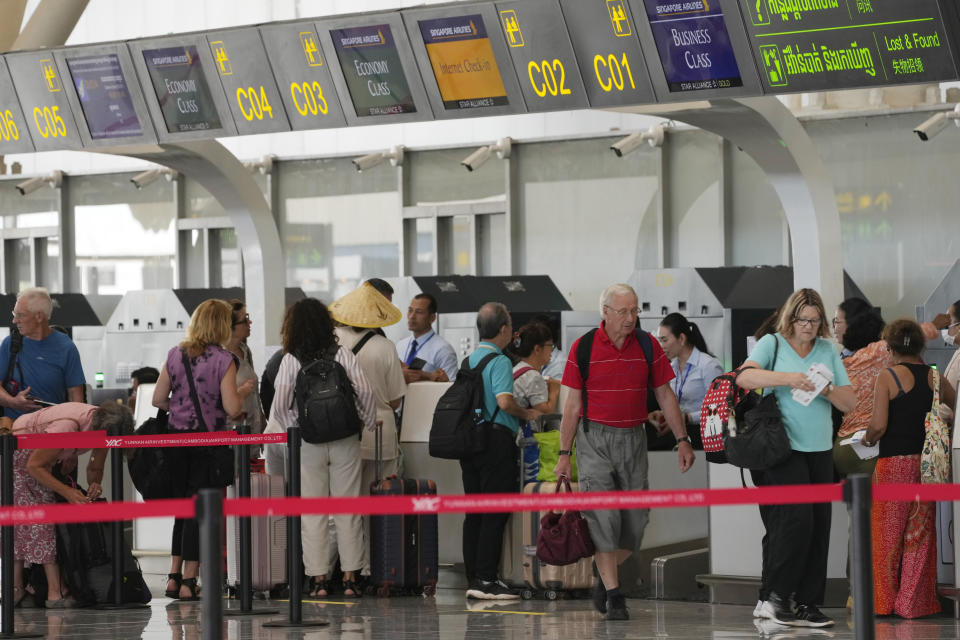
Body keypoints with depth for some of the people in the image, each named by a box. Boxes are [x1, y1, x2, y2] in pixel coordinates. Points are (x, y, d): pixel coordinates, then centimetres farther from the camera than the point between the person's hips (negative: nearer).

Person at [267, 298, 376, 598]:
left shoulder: (291, 360, -4)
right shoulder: (343, 354, 0)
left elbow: (280, 405, -10)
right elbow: (365, 392, -6)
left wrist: (293, 430, 4)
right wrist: (370, 424, 7)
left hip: (308, 445, -1)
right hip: (345, 441, 1)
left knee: (313, 514, 5)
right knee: (348, 511, 7)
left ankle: (319, 579, 4)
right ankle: (350, 577, 7)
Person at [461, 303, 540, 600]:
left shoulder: (469, 360, 14)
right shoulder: (499, 361, -11)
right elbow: (504, 401, -25)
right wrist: (527, 414, -7)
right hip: (496, 439, -8)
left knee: (474, 513, 10)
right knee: (495, 513, -5)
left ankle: (473, 578, 11)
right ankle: (485, 579, -8)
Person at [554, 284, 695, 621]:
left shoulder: (648, 346, 3)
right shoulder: (583, 348, -4)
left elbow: (665, 395, 8)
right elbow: (572, 404, 0)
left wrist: (682, 440, 1)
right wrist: (564, 454, -2)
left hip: (633, 439, 3)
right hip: (595, 438, -3)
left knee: (636, 518, 3)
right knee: (604, 517, -10)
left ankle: (605, 578, 26)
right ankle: (614, 596, -6)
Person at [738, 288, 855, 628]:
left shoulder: (828, 350, 14)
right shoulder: (772, 344, 3)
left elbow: (850, 402, 12)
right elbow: (745, 377, -15)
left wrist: (827, 390, -9)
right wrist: (787, 378, -26)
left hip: (820, 450, 5)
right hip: (783, 448, -5)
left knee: (819, 527, 1)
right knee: (797, 518, -17)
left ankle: (807, 604, 6)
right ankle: (775, 597, -6)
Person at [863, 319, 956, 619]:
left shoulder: (888, 377, -8)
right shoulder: (934, 377, 4)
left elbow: (878, 425, -16)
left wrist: (868, 440, 4)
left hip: (894, 462, -4)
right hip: (927, 462, 4)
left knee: (888, 533, 7)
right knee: (920, 533, 9)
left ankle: (884, 601, 12)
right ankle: (914, 602, 10)